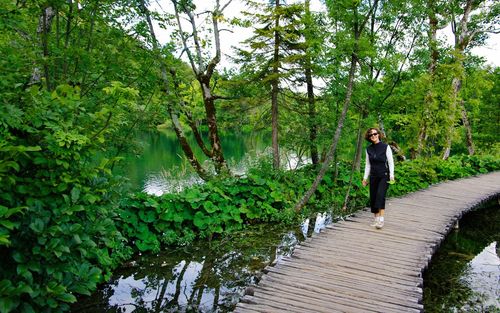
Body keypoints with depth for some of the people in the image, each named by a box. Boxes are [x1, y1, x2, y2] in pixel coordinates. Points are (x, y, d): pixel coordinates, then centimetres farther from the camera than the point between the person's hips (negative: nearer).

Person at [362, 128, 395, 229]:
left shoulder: (386, 147, -3)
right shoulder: (369, 149, 9)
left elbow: (391, 162, -3)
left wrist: (391, 175, -11)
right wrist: (365, 177, 8)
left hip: (384, 176, -4)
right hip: (373, 176, 5)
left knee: (380, 195, -21)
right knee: (373, 198, 3)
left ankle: (381, 219, -22)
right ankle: (376, 219, 15)